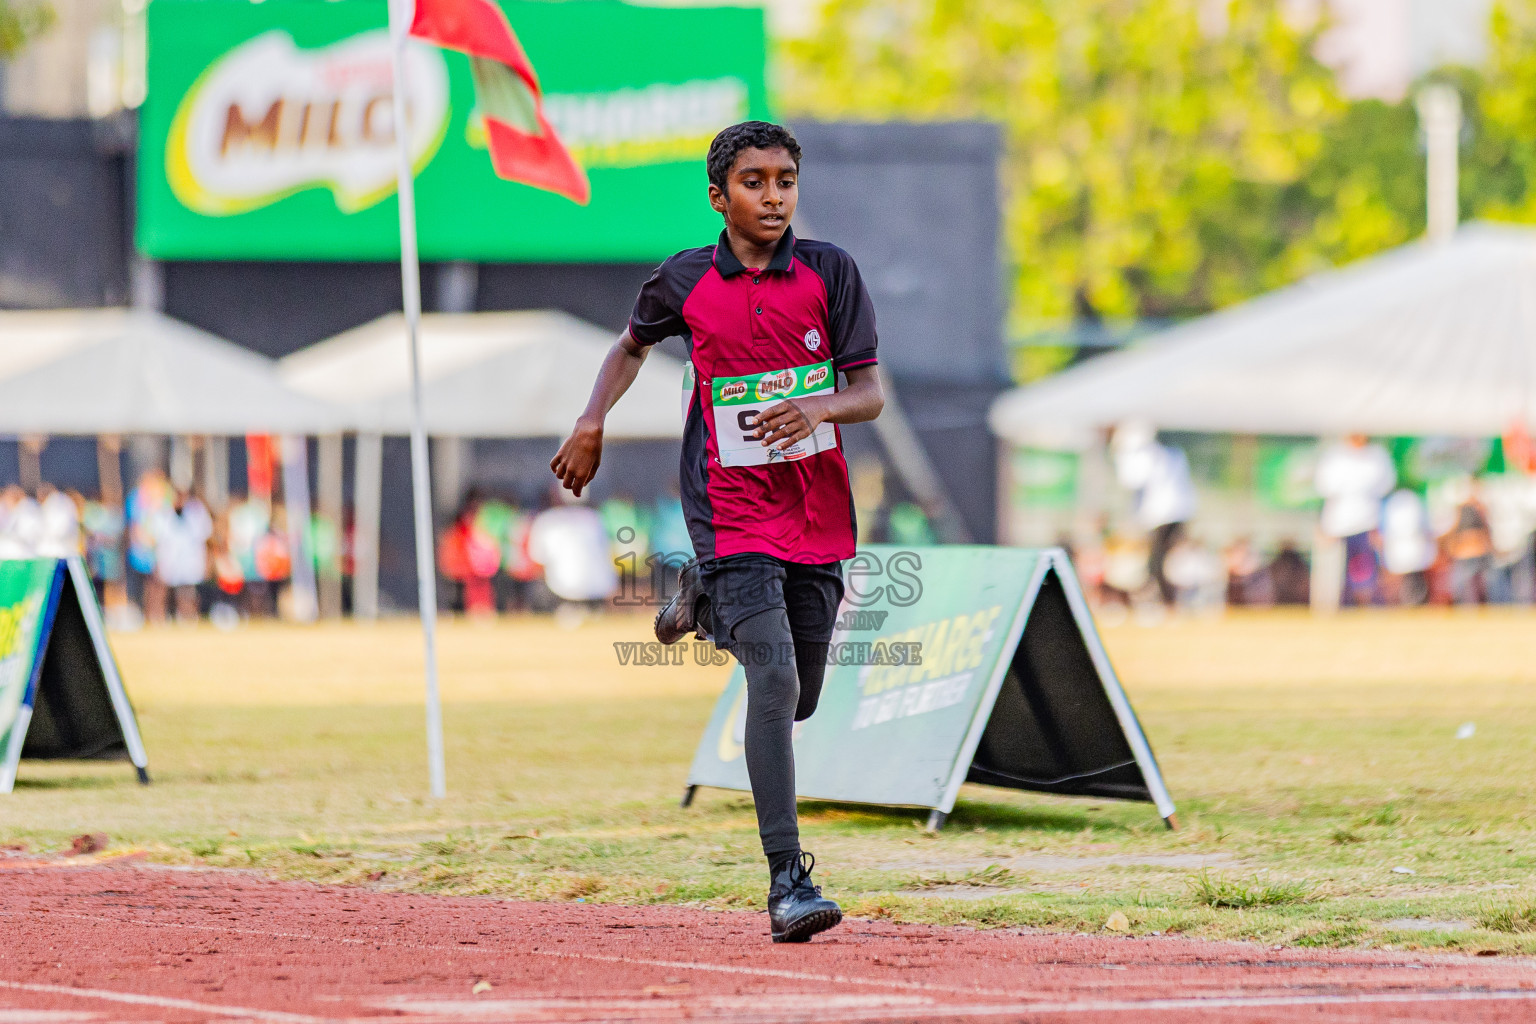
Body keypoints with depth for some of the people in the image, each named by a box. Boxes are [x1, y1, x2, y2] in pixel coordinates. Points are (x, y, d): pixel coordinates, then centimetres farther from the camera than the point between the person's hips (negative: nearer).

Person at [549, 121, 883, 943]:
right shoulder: (685, 282, -1)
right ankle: (787, 881, -19)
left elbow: (871, 393, -2)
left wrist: (818, 408, -23)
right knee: (774, 683, -19)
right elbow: (633, 345, 21)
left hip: (818, 513, 3)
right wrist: (591, 424, 9)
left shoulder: (829, 272, -1)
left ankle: (707, 600, 44)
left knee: (798, 700, 14)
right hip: (733, 513, -3)